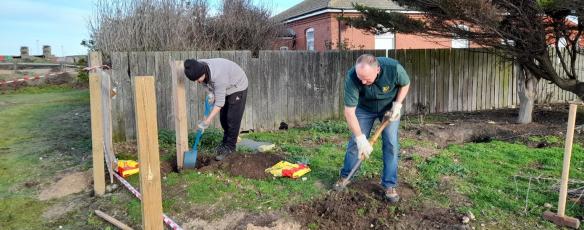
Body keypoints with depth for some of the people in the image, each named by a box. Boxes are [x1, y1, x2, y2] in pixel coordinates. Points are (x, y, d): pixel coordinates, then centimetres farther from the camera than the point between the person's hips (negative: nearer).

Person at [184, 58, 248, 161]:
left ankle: (230, 146, 6)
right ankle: (226, 141, 28)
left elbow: (219, 102, -36)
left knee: (233, 119, -7)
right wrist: (211, 93, -14)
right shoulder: (198, 69, -20)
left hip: (237, 87, -7)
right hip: (225, 88, 7)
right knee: (223, 118, 10)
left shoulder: (217, 75, -42)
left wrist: (208, 120, -34)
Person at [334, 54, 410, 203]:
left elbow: (405, 84, -10)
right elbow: (349, 111, -32)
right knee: (355, 142, 1)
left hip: (390, 107, 0)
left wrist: (397, 104, -22)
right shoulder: (352, 77, -36)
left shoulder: (394, 68, -35)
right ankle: (344, 176, 21)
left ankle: (389, 185, 5)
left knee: (391, 144, -6)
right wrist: (361, 139, -35)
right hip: (364, 108, 0)